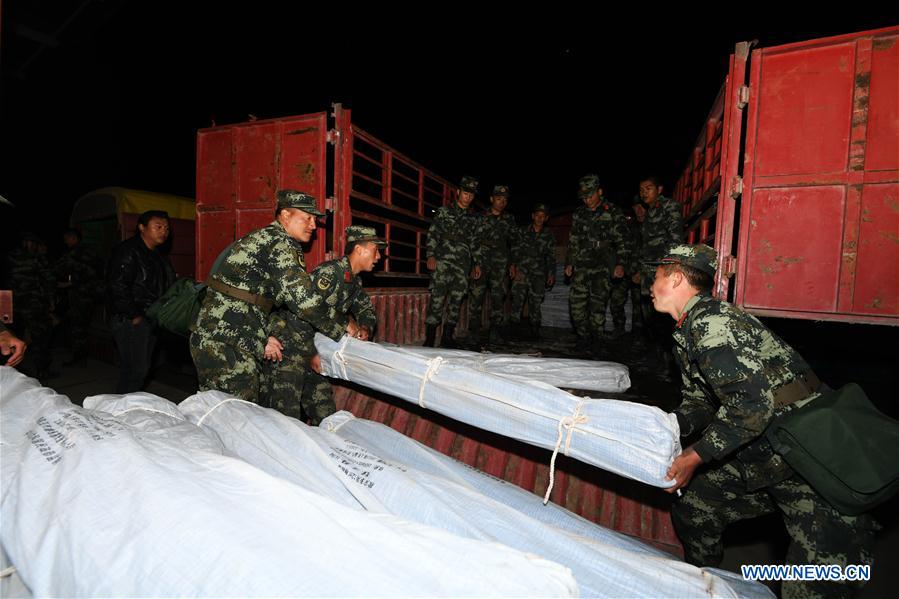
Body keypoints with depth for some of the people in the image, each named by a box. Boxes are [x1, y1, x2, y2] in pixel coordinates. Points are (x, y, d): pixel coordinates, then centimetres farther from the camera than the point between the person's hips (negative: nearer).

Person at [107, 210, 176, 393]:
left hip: (149, 320, 9)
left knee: (142, 367, 14)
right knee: (134, 369, -9)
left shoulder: (159, 256, 17)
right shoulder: (127, 251, -11)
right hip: (130, 321, -9)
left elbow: (165, 287, 21)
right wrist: (134, 316, -17)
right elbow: (118, 287, -18)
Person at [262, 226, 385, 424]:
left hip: (311, 353, 9)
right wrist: (311, 354, -22)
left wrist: (365, 329, 1)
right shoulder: (330, 271, -19)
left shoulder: (355, 281, 10)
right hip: (287, 349, -9)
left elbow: (367, 309, 23)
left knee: (326, 417, 11)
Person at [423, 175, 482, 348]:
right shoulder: (444, 211, 7)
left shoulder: (473, 218, 18)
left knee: (456, 300, 4)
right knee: (437, 299, -10)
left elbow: (475, 243, 21)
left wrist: (477, 263, 15)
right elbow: (432, 234, 1)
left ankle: (447, 337, 13)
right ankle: (430, 338, -5)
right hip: (443, 261, -4)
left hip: (463, 265, 5)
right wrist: (431, 255, -10)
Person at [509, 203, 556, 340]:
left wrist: (551, 273, 7)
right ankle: (515, 324, -1)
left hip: (539, 273, 1)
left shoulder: (549, 236, 13)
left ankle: (535, 329, 9)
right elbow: (515, 250, 8)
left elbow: (551, 256, 15)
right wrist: (513, 265, -4)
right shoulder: (523, 232, 10)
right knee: (518, 297, -11)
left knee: (536, 300, -1)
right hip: (522, 269, -1)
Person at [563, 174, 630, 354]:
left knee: (597, 304, -8)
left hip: (603, 266, -4)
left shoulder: (612, 213, 2)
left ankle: (596, 340, 6)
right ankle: (583, 337, 12)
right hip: (581, 266, 4)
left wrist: (621, 263, -8)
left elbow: (622, 241, 2)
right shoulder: (579, 214, 14)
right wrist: (569, 263, 16)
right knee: (576, 302, -2)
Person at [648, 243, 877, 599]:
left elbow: (752, 404, -30)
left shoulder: (711, 321, -23)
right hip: (756, 459, 10)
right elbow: (699, 404, 12)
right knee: (690, 509, 14)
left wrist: (695, 457, -23)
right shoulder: (688, 332, 9)